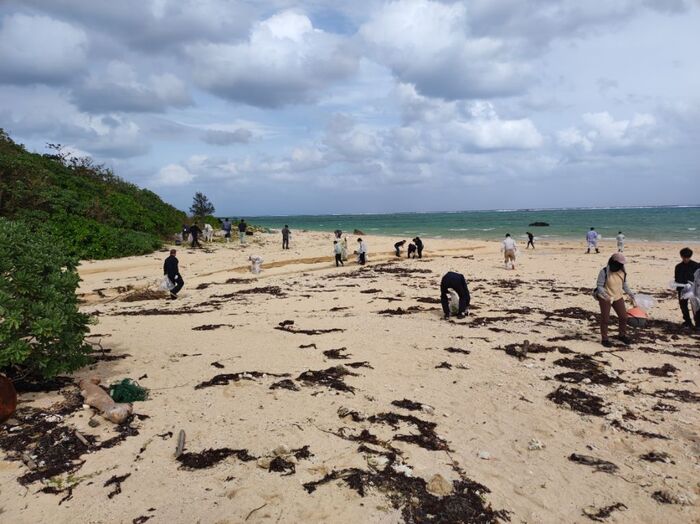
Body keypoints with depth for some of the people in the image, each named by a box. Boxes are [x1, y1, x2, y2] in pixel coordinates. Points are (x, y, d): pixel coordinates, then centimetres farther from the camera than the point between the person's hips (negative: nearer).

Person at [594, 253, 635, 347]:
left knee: (623, 316, 10)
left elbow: (624, 284, 13)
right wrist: (605, 296, -31)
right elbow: (599, 286, -17)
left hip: (618, 297, 5)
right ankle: (604, 339, 15)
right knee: (605, 319, 2)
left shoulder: (622, 272, -2)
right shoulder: (604, 272, -19)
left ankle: (622, 335, 32)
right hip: (605, 299, -5)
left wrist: (630, 293, 5)